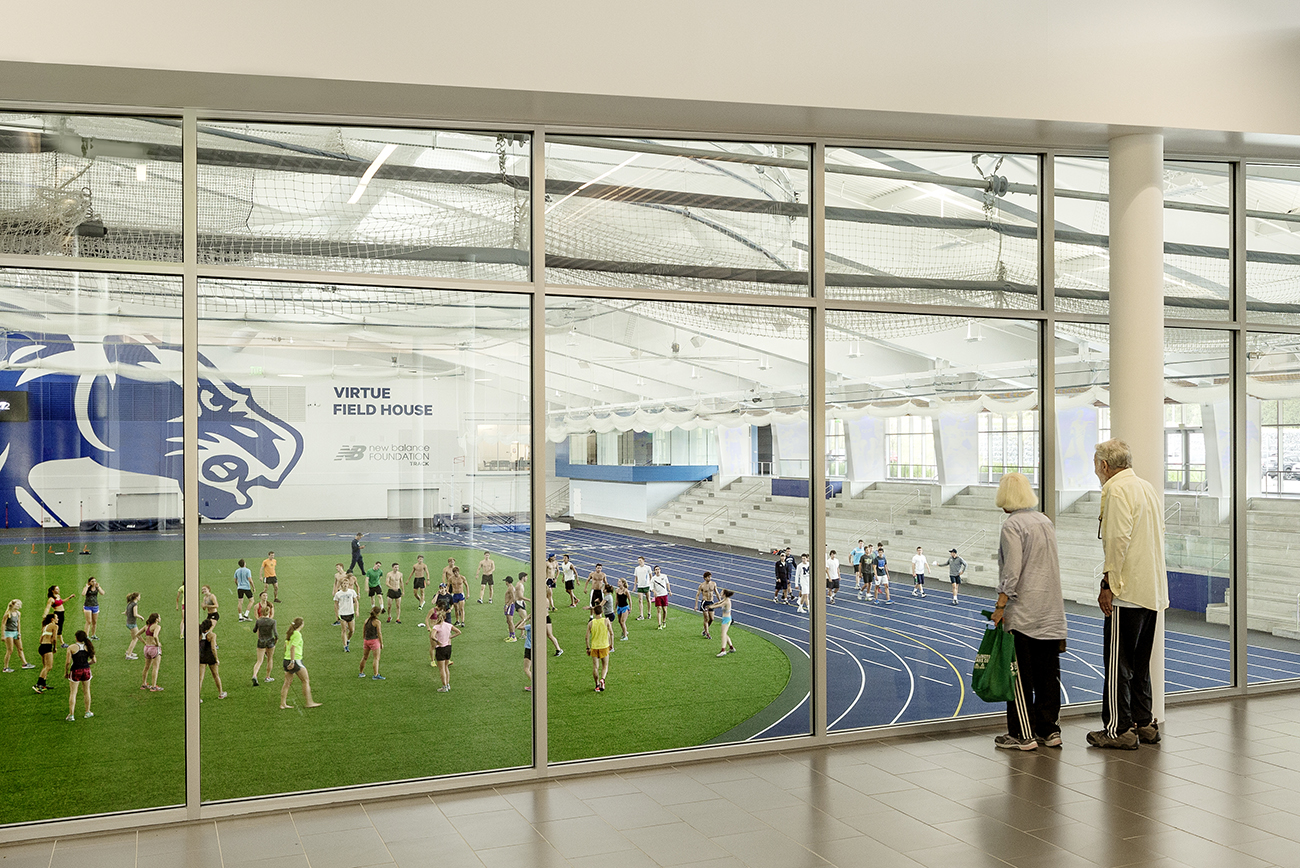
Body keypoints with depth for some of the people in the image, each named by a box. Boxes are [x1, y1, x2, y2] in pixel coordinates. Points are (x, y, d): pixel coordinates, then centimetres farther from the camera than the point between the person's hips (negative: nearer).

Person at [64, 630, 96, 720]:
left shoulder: (71, 648, -8)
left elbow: (68, 662, -11)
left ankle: (71, 714, 2)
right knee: (87, 691, 16)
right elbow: (94, 661, 4)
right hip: (86, 670, 3)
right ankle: (87, 712, 25)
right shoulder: (88, 647, 1)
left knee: (73, 693, 4)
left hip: (75, 671, -3)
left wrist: (65, 672, 3)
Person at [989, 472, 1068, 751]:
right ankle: (1049, 730, 17)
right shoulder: (1045, 521, 10)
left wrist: (1000, 605, -15)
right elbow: (1053, 564, 16)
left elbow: (1012, 571, -19)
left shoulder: (1012, 525, -13)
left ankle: (1023, 734, 4)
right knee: (1048, 672, 11)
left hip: (1023, 612, -7)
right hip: (1051, 611, 7)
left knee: (1020, 674, 0)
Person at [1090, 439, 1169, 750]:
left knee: (1118, 662, -3)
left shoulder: (1117, 490, -12)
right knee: (1140, 662, 16)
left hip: (1128, 591, -9)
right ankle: (1144, 723, 21)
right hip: (1153, 591, 9)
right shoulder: (1148, 488, 16)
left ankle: (1119, 729, 0)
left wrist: (1108, 585, -15)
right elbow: (1159, 534, 18)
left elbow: (1117, 540, -19)